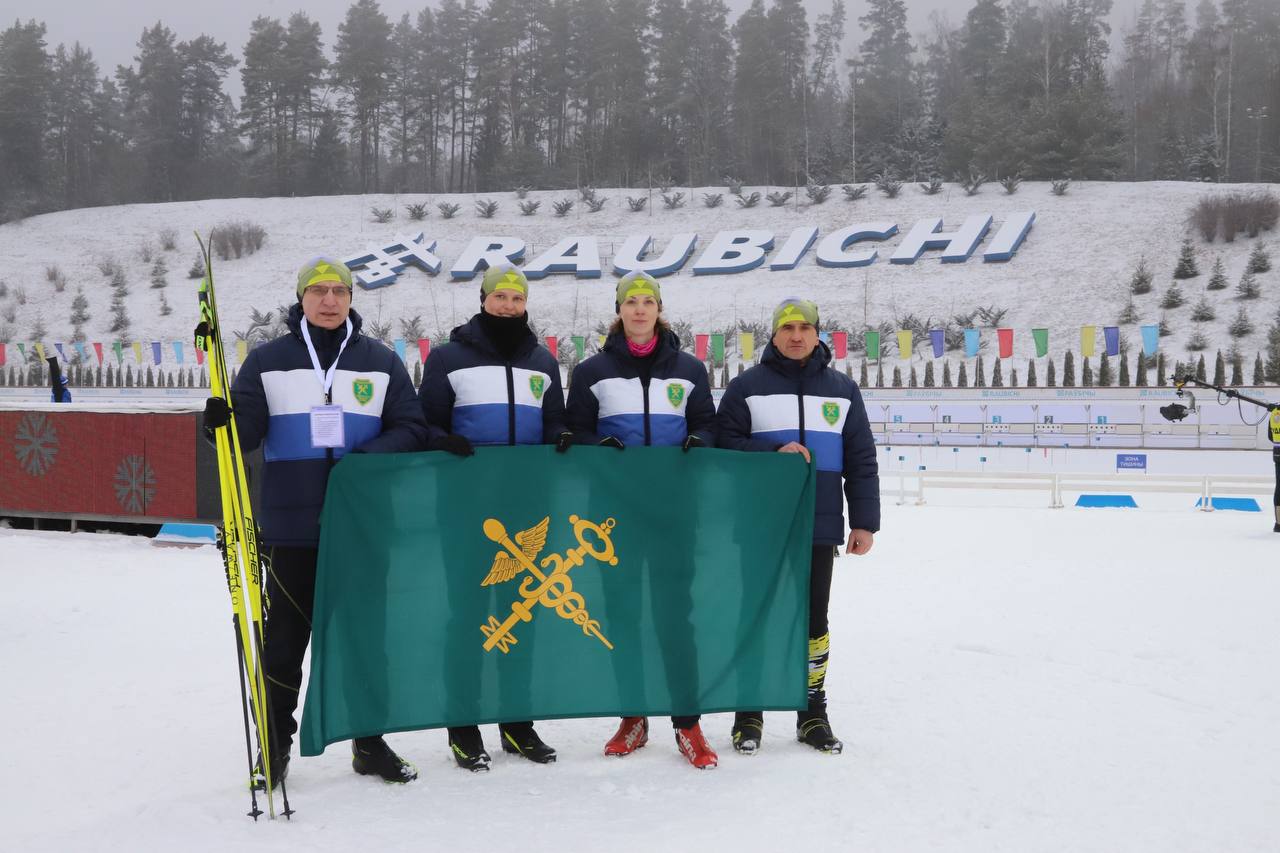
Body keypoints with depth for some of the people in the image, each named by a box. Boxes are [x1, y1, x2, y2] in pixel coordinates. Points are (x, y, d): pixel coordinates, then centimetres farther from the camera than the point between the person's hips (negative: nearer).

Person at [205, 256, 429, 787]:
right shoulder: (268, 361, 5)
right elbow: (248, 431, 0)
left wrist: (365, 458, -13)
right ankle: (274, 746, 16)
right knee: (284, 641, 3)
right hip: (293, 526, -1)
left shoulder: (381, 362, 7)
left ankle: (370, 742, 22)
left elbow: (411, 430, 3)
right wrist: (225, 423, -23)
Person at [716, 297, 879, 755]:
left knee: (813, 620, 8)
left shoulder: (842, 389, 10)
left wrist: (864, 521, 4)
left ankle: (813, 714, 19)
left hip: (819, 528, 2)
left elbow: (861, 459, 9)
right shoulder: (747, 386, 2)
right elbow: (724, 442, -5)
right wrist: (774, 453, -18)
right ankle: (748, 714, 14)